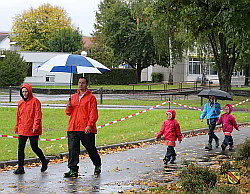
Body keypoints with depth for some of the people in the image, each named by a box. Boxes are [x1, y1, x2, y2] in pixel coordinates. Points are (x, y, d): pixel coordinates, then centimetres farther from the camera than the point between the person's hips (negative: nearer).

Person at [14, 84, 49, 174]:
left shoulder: (35, 101, -7)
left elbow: (38, 115, -12)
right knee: (20, 148, -1)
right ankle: (20, 167, 2)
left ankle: (44, 161, 28)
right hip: (22, 130, 5)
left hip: (32, 130, -5)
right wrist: (17, 127, 16)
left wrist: (35, 127, -19)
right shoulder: (21, 102, 12)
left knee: (34, 147, 5)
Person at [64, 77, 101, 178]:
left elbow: (93, 113, -7)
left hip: (86, 129, -4)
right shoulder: (73, 97, 16)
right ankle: (73, 169, -2)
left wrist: (90, 125, -18)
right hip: (73, 128, 5)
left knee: (90, 148, 8)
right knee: (72, 149, -4)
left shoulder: (91, 97, -1)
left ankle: (97, 165, 29)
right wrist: (69, 106, -5)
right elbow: (68, 112, 18)